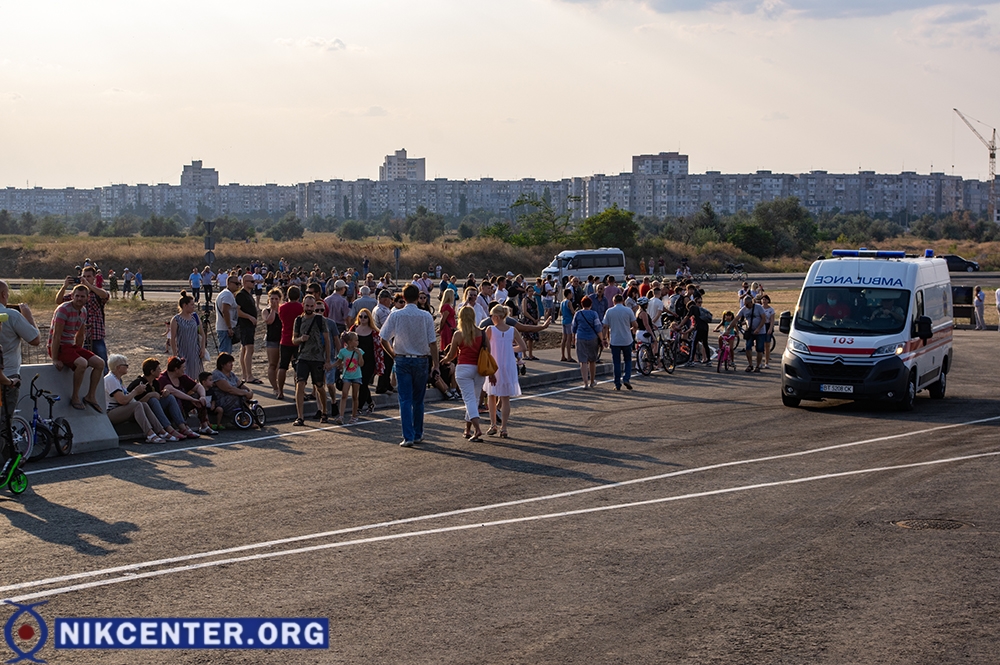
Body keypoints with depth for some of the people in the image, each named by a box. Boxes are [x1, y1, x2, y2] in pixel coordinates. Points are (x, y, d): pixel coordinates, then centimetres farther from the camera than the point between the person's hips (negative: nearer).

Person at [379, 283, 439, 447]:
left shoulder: (396, 315, -6)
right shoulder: (426, 316, -6)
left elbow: (384, 340, -4)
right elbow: (432, 342, -6)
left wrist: (393, 354, 12)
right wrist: (435, 364, -1)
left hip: (402, 361, -1)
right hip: (421, 360, 1)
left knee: (405, 400, 1)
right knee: (418, 400, 14)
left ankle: (408, 437, -6)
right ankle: (418, 434, 22)